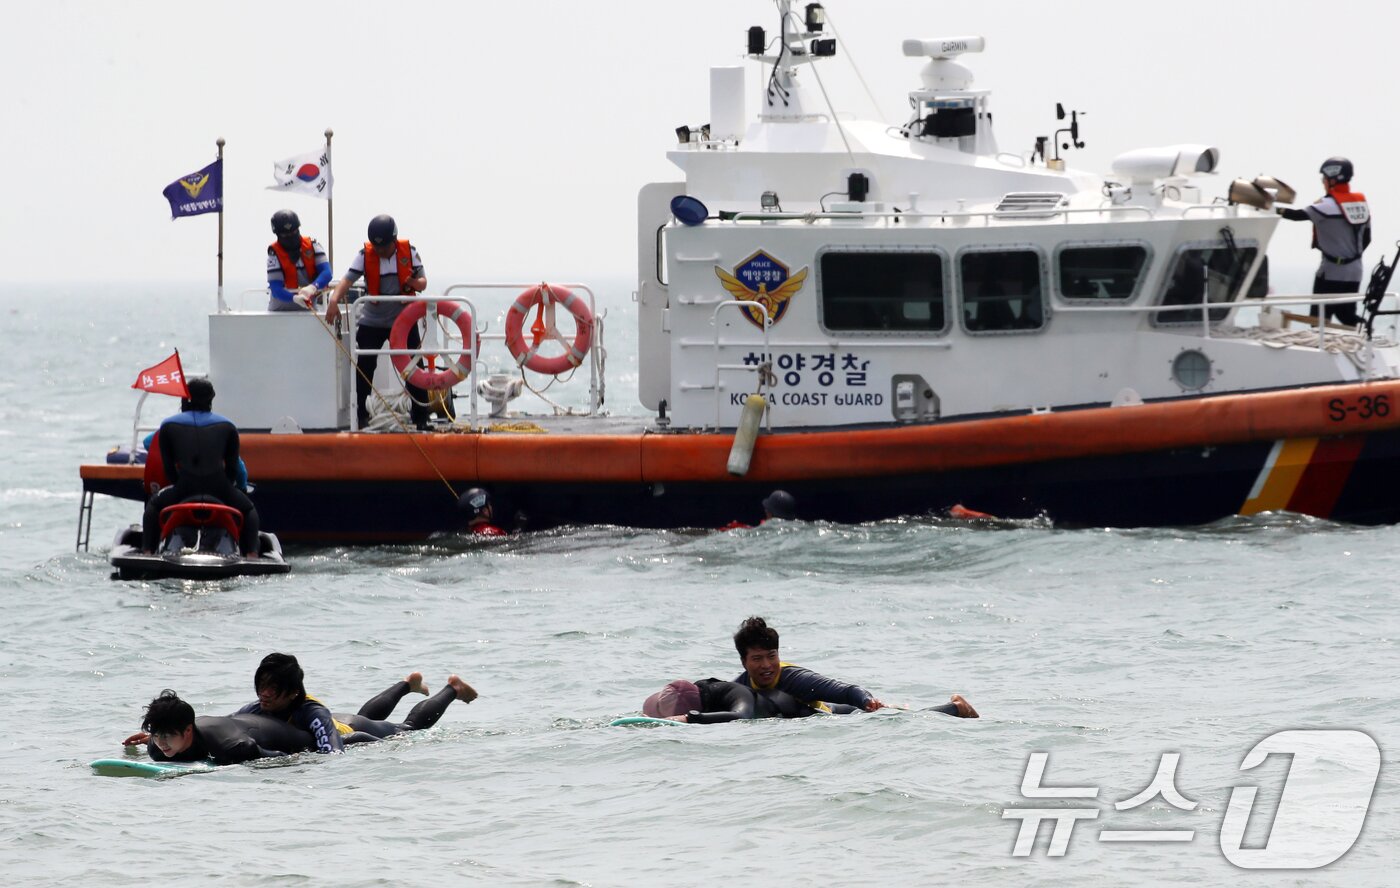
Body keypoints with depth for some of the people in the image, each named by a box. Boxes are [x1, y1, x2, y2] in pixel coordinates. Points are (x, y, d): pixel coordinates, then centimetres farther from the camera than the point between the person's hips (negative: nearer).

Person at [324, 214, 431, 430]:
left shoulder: (409, 252, -5)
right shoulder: (365, 255, -8)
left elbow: (423, 283, 0)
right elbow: (348, 279, -20)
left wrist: (415, 282, -25)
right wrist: (334, 301, -37)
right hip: (371, 321, 0)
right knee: (364, 368, -3)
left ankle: (421, 416, 8)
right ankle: (360, 413, 7)